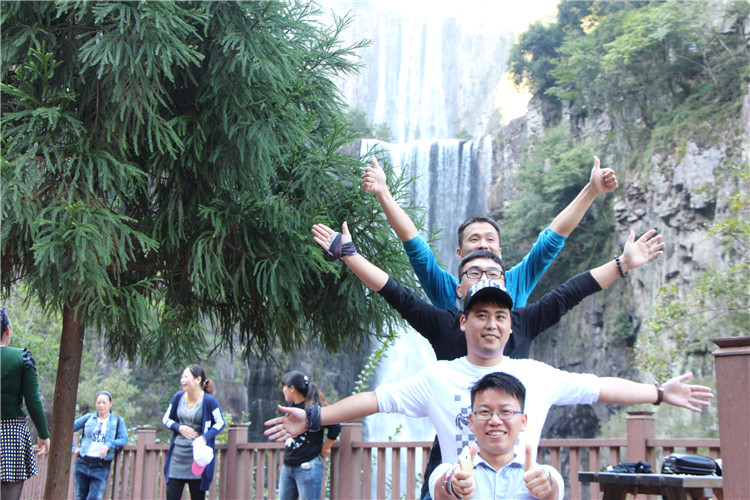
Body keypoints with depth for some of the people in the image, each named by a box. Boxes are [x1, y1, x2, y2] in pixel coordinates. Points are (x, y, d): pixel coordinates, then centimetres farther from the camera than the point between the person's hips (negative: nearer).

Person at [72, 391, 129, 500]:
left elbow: (124, 439, -2)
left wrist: (109, 445, -18)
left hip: (101, 466, -2)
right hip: (82, 463, 2)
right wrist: (73, 448, 7)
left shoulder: (118, 421, 9)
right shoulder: (88, 418, 13)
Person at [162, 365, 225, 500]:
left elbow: (220, 423, -2)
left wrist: (204, 438, -17)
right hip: (177, 456, 4)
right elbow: (166, 419, 14)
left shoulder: (208, 401, -10)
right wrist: (179, 428, -7)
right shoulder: (178, 396, 4)